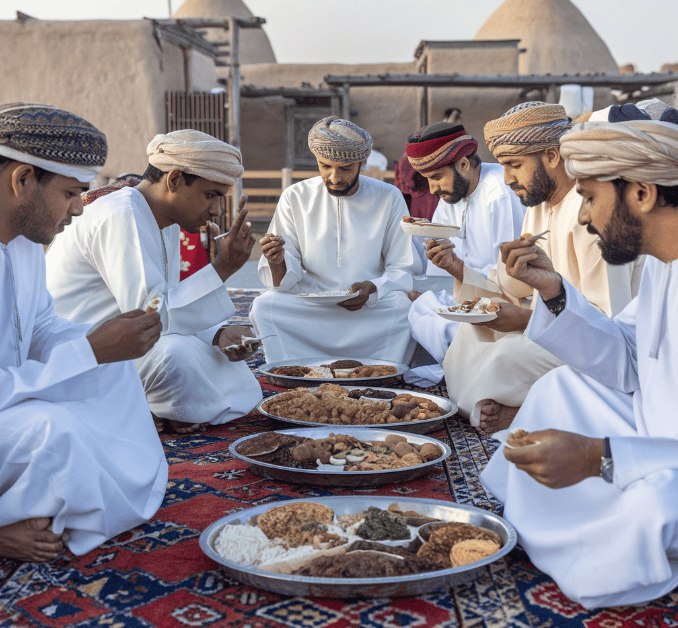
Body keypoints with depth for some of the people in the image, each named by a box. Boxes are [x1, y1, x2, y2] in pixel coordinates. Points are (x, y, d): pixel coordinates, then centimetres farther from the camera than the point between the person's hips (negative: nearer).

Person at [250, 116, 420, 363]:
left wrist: (372, 289, -19)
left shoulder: (389, 198, 0)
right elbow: (285, 281, 0)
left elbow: (405, 271, 3)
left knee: (404, 306, -31)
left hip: (371, 309, 0)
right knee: (263, 306, -26)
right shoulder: (295, 198, 2)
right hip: (308, 305, 1)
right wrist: (277, 262, -24)